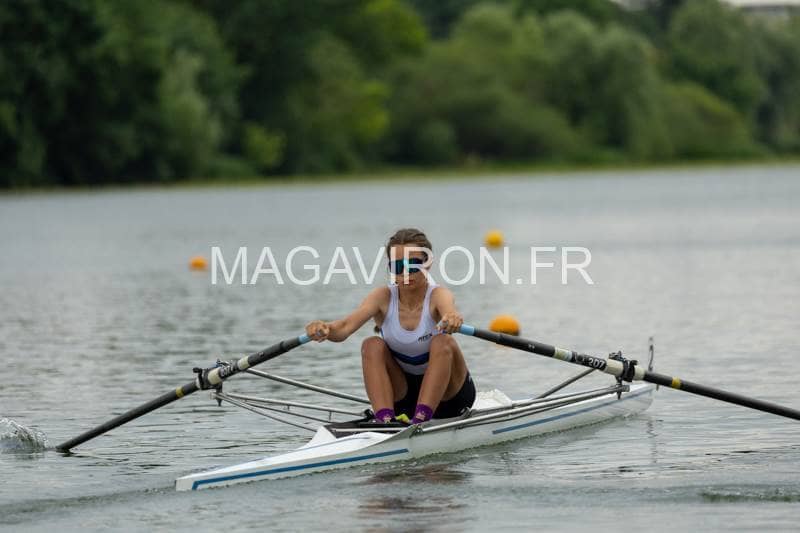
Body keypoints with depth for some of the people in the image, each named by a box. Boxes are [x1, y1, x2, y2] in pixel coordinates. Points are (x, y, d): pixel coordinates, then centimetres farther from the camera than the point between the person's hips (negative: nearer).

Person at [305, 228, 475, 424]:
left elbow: (449, 310, -45)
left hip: (447, 394, -3)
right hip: (403, 393, 3)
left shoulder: (437, 295, -19)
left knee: (443, 342, -29)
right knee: (372, 345, -21)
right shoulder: (384, 297, -12)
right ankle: (384, 419, -33)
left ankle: (421, 418, -37)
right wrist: (326, 329, -53)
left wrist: (452, 318, -70)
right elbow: (345, 326, -29)